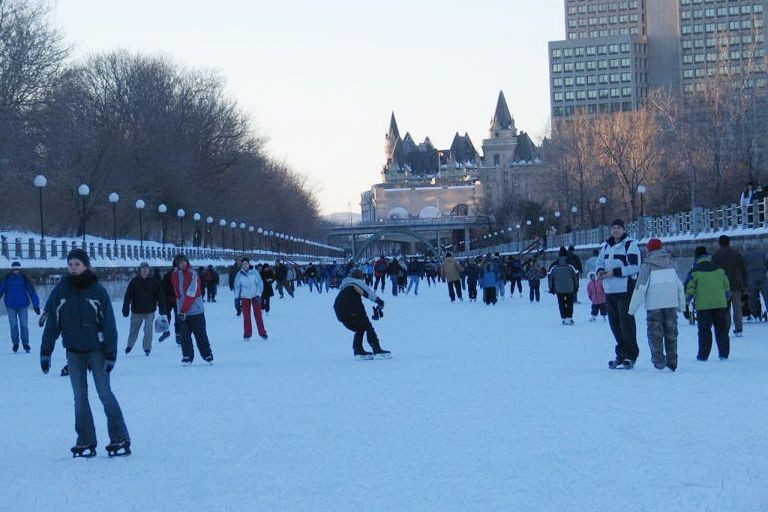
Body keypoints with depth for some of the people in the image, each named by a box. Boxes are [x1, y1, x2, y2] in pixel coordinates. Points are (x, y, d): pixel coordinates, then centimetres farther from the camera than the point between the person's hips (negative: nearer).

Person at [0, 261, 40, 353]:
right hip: (11, 306, 1)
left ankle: (25, 343, 7)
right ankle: (15, 343, 15)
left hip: (22, 305, -1)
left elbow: (32, 292, 2)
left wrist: (36, 305, -3)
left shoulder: (24, 279, 1)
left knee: (24, 325, -4)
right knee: (13, 325, 2)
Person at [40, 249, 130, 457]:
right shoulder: (61, 292, 1)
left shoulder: (97, 291, -6)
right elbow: (51, 323, 4)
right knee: (80, 397, 5)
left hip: (96, 350, -3)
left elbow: (109, 324, -5)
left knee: (105, 393, -6)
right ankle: (85, 442, 10)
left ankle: (120, 439, -1)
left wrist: (110, 355, -9)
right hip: (73, 352, 3)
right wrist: (45, 352, 0)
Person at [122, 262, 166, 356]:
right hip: (136, 311, 1)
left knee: (148, 330, -9)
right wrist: (125, 309, -9)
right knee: (134, 329, 13)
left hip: (149, 311, -1)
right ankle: (129, 345, 34)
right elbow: (128, 296, -3)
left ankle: (147, 348, 3)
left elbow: (160, 296, -1)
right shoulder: (134, 282, -3)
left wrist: (162, 310, -6)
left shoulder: (153, 282, -2)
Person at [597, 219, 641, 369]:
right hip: (610, 290, 7)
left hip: (625, 290, -7)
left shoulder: (630, 245, -6)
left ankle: (631, 355, 0)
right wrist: (600, 271, 1)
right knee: (614, 323, 11)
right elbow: (600, 262, 24)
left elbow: (634, 267, -14)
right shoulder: (606, 246, 16)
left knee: (626, 323, -7)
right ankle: (621, 353, 21)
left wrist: (615, 272, -20)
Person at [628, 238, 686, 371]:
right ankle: (672, 363, 13)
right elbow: (679, 285, 11)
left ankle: (659, 362, -6)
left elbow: (640, 287, -9)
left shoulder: (647, 265, -7)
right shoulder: (671, 264, 8)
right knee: (671, 333, 12)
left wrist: (632, 308, -4)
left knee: (655, 334, 2)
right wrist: (682, 305, 20)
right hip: (671, 303, 4)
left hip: (654, 305, -4)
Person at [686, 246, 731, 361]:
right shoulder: (719, 270, 9)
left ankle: (703, 355, 5)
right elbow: (727, 287, 15)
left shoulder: (695, 272, -3)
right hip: (720, 304, 3)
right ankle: (724, 354, 9)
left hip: (703, 306, -3)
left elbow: (689, 290, -3)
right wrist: (727, 298, 28)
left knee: (704, 330, 4)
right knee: (722, 329, 9)